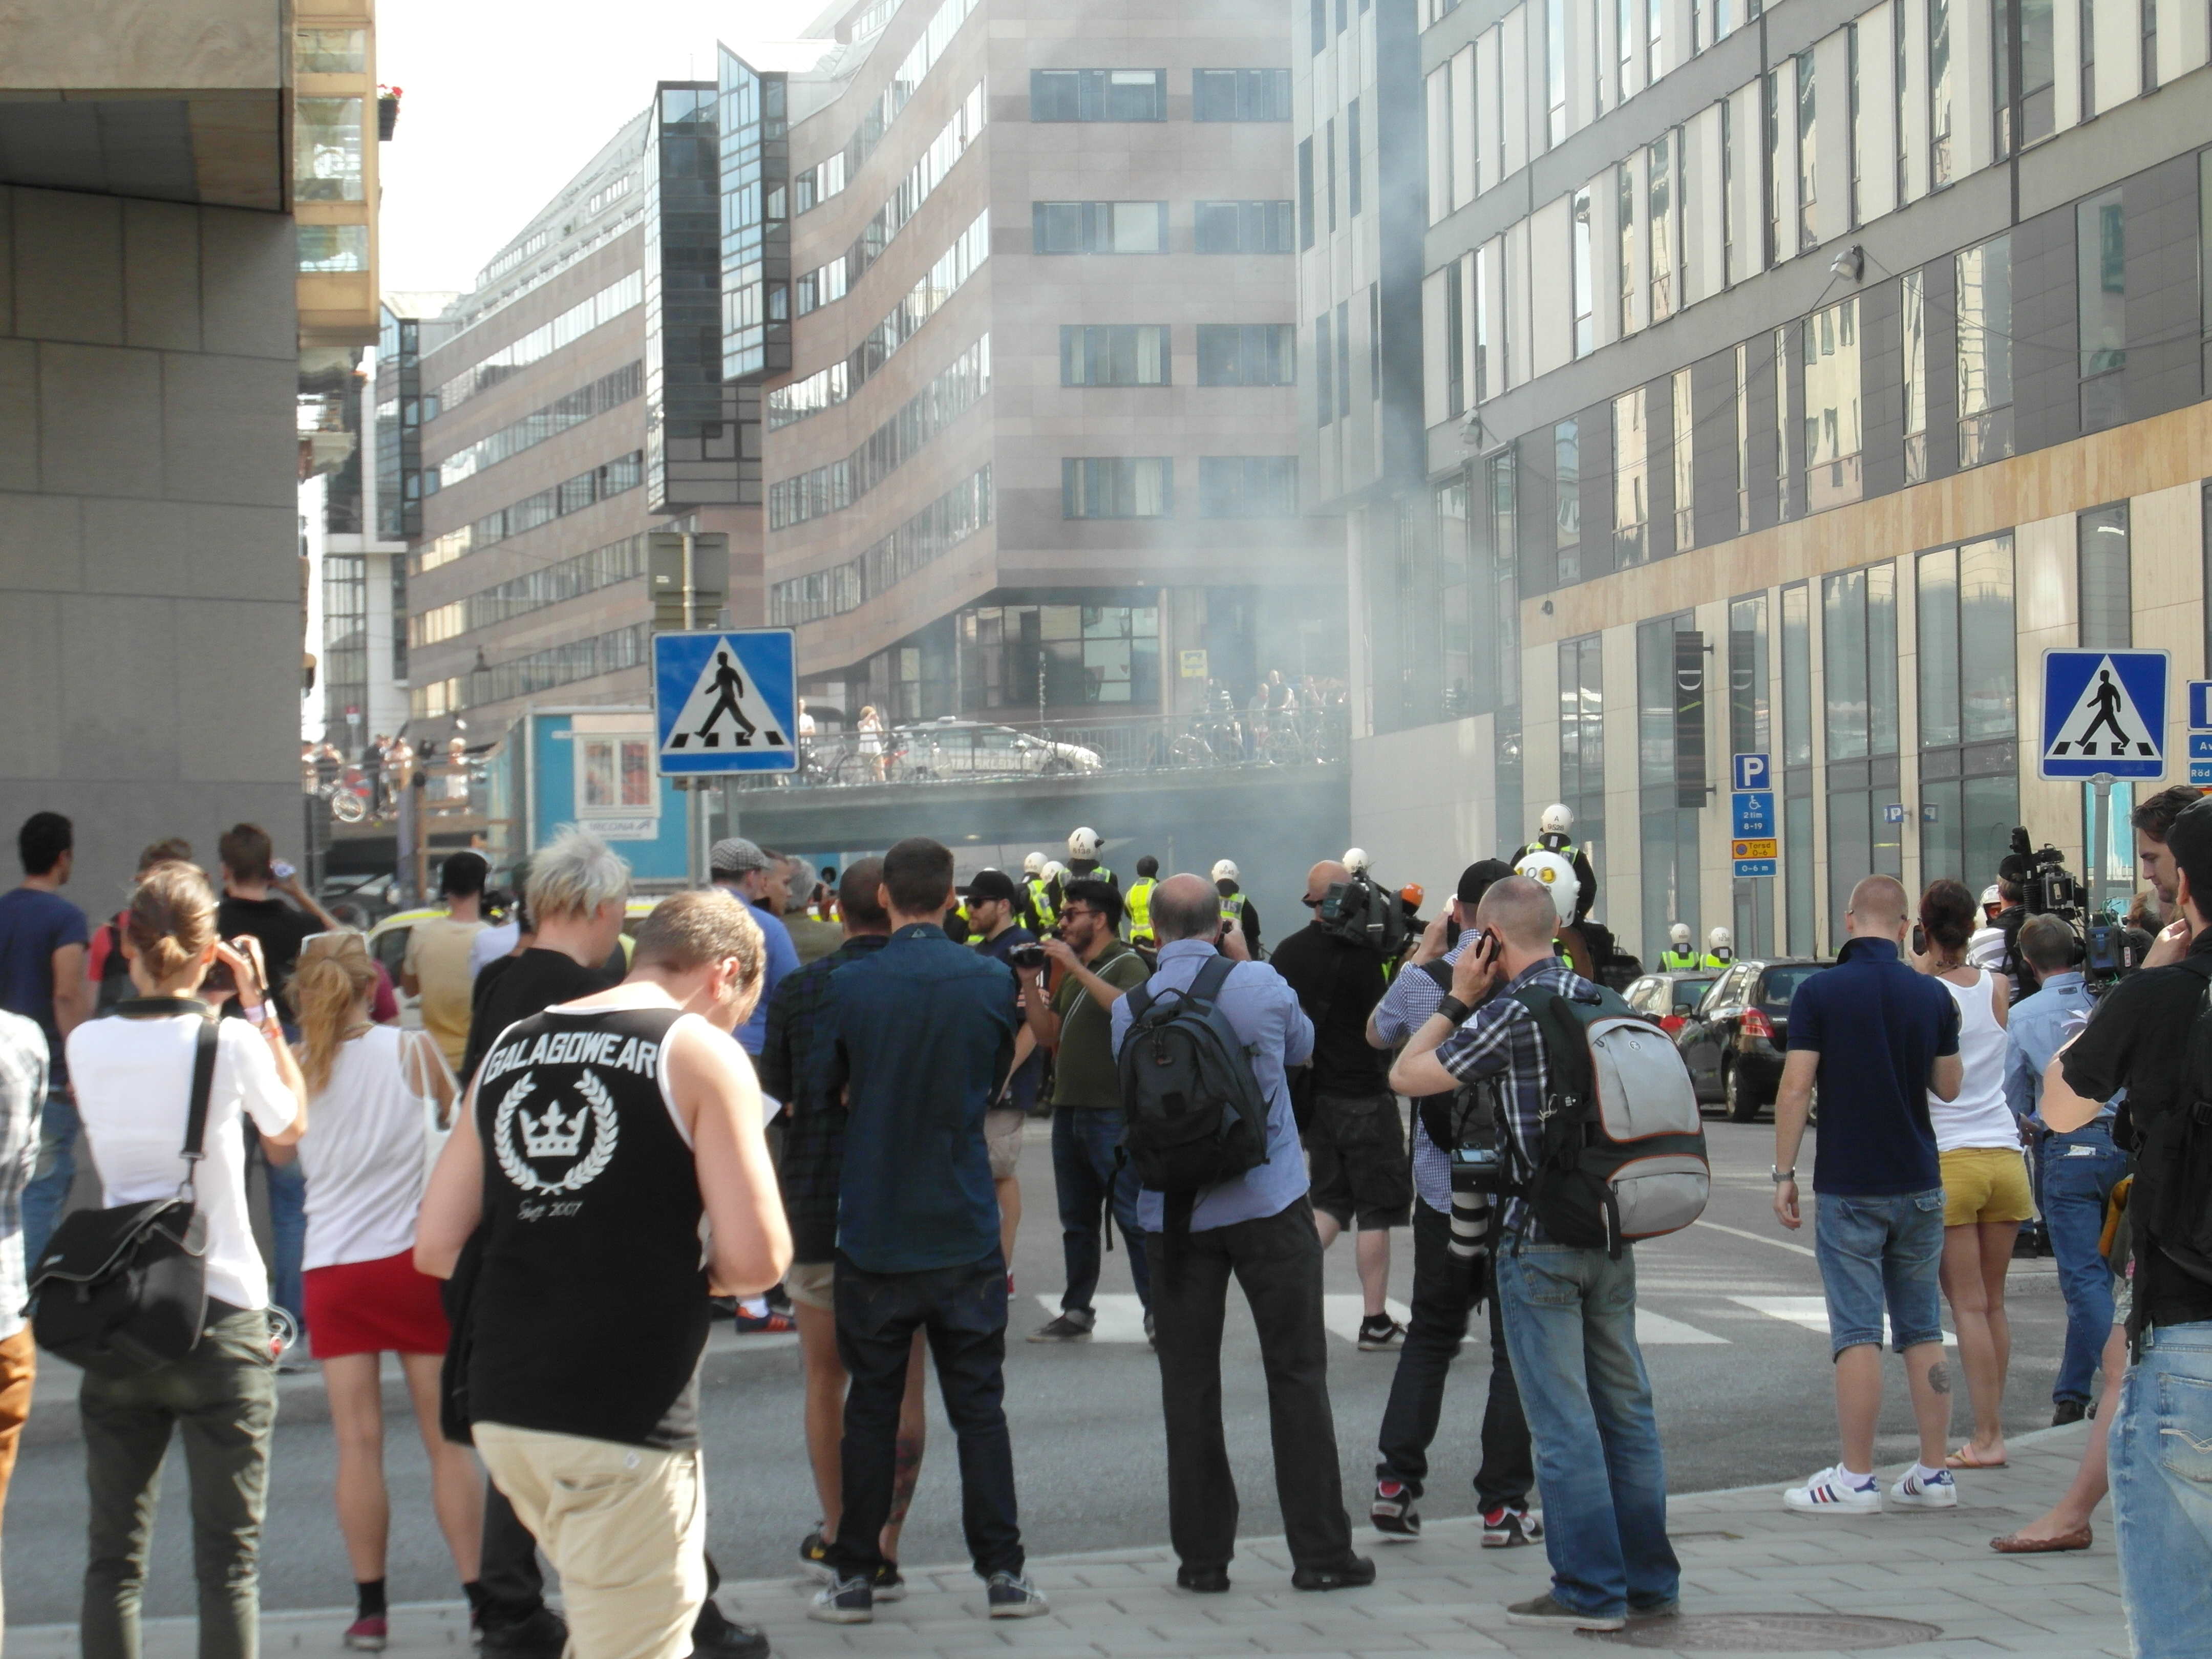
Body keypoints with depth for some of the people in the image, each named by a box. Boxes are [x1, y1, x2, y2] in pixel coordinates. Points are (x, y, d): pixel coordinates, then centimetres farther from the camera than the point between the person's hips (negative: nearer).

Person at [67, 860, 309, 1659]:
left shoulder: (87, 1045, 1)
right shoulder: (229, 1041, -9)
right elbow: (290, 1125, 10)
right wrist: (261, 1006, 14)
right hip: (220, 1316, -3)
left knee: (113, 1556, 9)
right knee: (229, 1559, 0)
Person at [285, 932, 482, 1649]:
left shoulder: (293, 1069, -4)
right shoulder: (414, 1048, -4)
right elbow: (457, 1114, 14)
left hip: (334, 1268, 0)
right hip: (416, 1259, 0)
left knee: (358, 1441, 3)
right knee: (447, 1440, 5)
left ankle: (370, 1608, 4)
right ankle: (479, 1596, 6)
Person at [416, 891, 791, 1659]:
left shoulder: (508, 1049, 12)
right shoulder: (701, 1053, -5)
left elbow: (435, 1247, 11)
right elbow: (757, 1259, -12)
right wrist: (696, 1271, 9)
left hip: (502, 1405, 7)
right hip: (623, 1422, -6)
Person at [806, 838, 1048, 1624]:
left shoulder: (849, 986, -10)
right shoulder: (990, 983, -4)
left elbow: (819, 1086, 3)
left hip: (873, 1229, -1)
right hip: (965, 1234, 1)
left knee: (871, 1408, 7)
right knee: (979, 1405, 7)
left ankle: (855, 1578, 11)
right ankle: (1002, 1573, 8)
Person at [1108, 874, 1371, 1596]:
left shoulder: (1129, 1009, -1)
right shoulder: (1261, 985, -5)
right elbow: (1301, 1048, 15)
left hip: (1174, 1216, 1)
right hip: (1269, 1204, -1)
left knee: (1189, 1386, 7)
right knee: (1297, 1374, 4)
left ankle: (1203, 1556, 10)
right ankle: (1320, 1551, 5)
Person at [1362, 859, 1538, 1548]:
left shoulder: (1420, 979, -1)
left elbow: (1376, 1034, 19)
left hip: (1441, 1190, 3)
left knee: (1429, 1336, 17)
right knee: (1517, 1348, 4)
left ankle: (1395, 1479, 10)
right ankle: (1503, 1505, 4)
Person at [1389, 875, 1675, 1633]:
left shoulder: (1512, 1013, -14)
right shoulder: (1600, 999, 8)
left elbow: (1407, 1076, -8)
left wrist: (1457, 998, -1)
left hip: (1542, 1239, -7)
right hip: (1613, 1232, 7)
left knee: (1563, 1421, -1)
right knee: (1626, 1410, 12)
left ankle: (1592, 1590, 2)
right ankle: (1650, 1581, 18)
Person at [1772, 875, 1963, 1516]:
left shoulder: (1819, 992, -9)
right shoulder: (1931, 996, 1)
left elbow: (1796, 1089, -12)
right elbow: (1949, 1087, 9)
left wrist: (1784, 1174, -5)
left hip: (1848, 1187, -3)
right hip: (1919, 1184, 3)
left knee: (1857, 1334, -3)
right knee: (1923, 1331, 10)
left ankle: (1855, 1480, -2)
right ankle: (1933, 1474, 13)